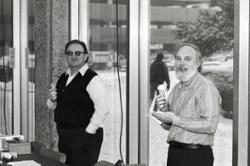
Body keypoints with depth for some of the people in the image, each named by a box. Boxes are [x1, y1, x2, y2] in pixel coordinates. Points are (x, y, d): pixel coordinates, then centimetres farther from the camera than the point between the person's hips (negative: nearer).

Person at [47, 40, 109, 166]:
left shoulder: (92, 79, -12)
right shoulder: (63, 78, 12)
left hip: (85, 137, -7)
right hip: (64, 137, 8)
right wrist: (52, 100, -1)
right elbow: (53, 107, 22)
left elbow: (102, 110, -20)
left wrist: (88, 132, -17)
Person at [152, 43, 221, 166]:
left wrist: (175, 119, -18)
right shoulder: (176, 89, 11)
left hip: (196, 156, -7)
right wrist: (164, 111, -3)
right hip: (174, 152, 7)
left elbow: (210, 126, -22)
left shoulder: (206, 87, -13)